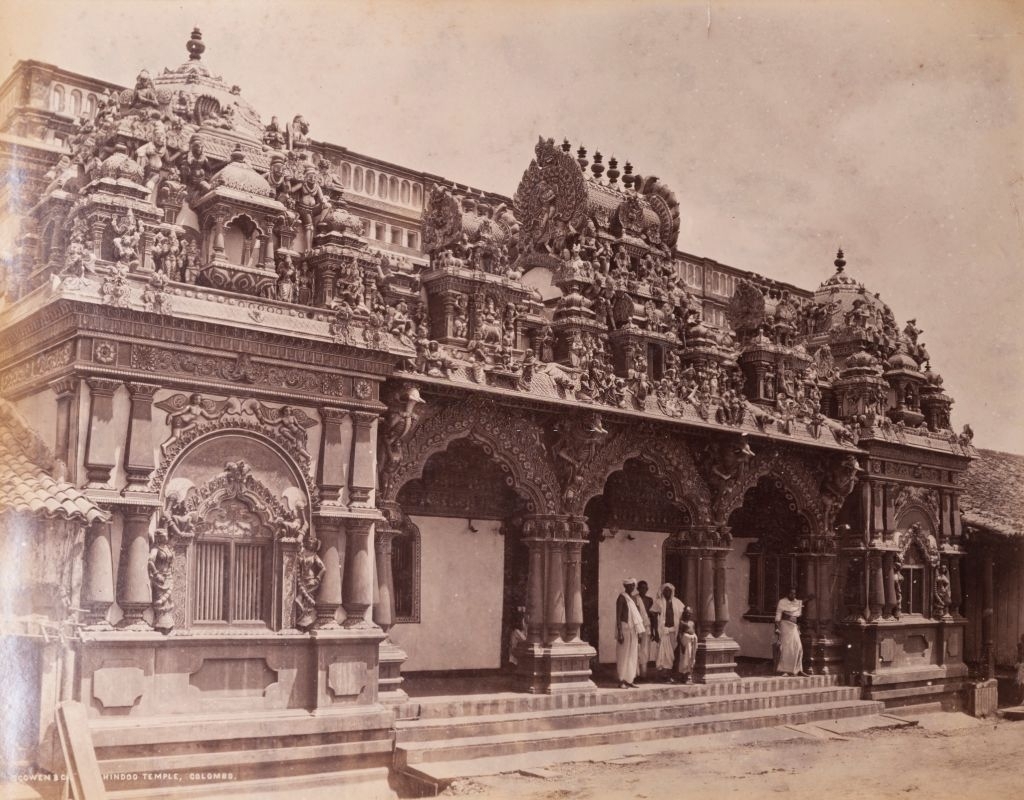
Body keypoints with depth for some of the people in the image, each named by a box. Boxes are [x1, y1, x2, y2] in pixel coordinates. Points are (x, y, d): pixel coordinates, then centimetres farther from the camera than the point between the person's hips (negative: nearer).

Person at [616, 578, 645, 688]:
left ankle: (629, 680, 15)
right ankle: (621, 681, 1)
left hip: (632, 630, 8)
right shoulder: (622, 597, -11)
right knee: (623, 655, -4)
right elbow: (618, 616, -15)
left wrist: (638, 631, 16)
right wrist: (619, 633, -20)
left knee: (632, 655, 9)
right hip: (624, 628, -8)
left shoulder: (632, 598, 13)